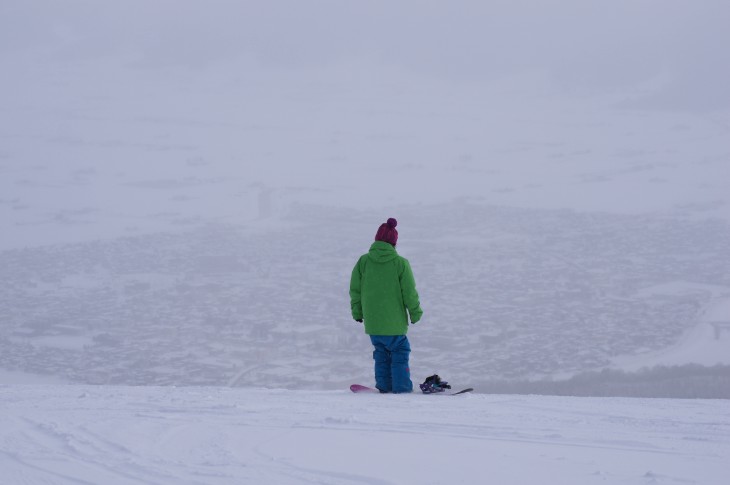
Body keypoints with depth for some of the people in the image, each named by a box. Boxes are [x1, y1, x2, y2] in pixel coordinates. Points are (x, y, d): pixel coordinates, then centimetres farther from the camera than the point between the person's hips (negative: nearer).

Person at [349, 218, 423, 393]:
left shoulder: (363, 261, -4)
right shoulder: (400, 263, -11)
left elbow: (355, 290, 3)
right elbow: (409, 292, -6)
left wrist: (357, 312, 16)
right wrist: (415, 312, 8)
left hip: (372, 321, 3)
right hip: (394, 321, -3)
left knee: (381, 352, 16)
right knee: (400, 352, 7)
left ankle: (384, 386, 16)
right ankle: (402, 388, 4)